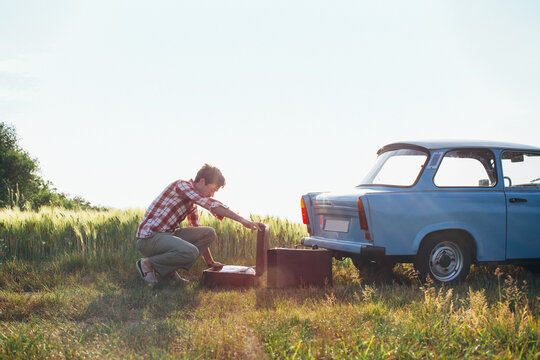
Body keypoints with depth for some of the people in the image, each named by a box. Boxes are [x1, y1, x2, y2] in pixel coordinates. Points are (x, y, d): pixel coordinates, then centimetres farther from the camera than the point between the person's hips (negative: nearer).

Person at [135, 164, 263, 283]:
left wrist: (210, 262, 22)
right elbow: (212, 205, -24)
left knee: (209, 233, -2)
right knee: (190, 252, -32)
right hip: (149, 237, -9)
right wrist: (243, 220, -28)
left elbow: (199, 233, 25)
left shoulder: (193, 203, 17)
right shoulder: (181, 185, -12)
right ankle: (148, 264, -9)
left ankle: (168, 269, -3)